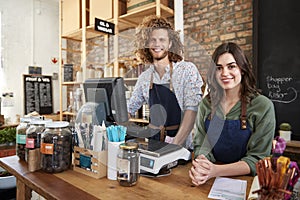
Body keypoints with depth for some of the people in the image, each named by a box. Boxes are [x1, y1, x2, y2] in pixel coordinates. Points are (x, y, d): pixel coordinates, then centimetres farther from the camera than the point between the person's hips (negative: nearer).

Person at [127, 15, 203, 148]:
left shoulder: (187, 70, -5)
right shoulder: (144, 77, 7)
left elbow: (192, 109, -12)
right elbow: (129, 109, 16)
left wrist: (175, 144, -21)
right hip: (153, 143, 3)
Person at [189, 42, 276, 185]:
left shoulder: (263, 106, -7)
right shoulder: (206, 104, 2)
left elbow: (258, 159, -9)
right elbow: (200, 145, 3)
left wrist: (216, 170, -23)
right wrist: (199, 167, -19)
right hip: (210, 179, 2)